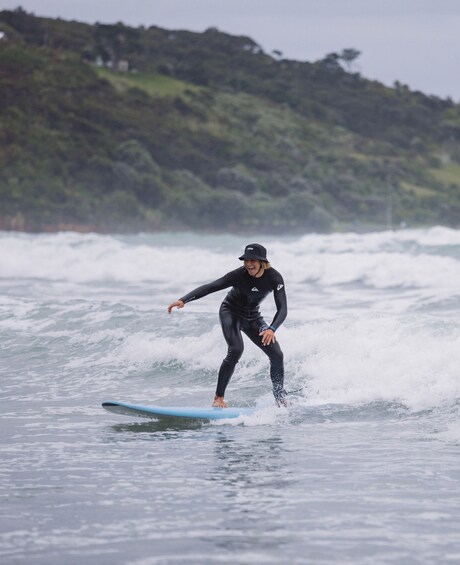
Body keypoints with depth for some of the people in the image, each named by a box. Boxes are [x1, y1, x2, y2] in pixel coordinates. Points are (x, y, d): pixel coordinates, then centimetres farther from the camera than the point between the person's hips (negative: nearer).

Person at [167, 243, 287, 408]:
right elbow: (210, 287, -31)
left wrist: (272, 329, -48)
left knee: (277, 355, -5)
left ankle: (281, 400, 13)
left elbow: (282, 309, -28)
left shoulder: (274, 278, -22)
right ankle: (218, 397, -23)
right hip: (231, 312, -3)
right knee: (236, 350, -28)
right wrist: (183, 300, -44)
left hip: (252, 317, 4)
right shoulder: (239, 275, -28)